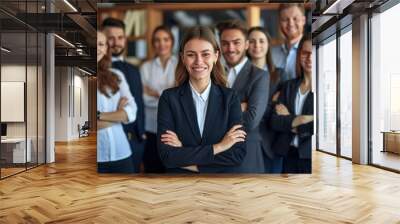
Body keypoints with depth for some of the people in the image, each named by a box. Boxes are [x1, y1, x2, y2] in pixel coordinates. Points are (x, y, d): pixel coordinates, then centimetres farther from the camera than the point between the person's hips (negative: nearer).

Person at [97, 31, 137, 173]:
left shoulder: (116, 76, 6)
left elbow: (131, 113, -3)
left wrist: (99, 115, -12)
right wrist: (118, 114, -7)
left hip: (121, 153, 3)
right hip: (95, 155, -3)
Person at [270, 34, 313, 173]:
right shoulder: (288, 86, 8)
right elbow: (274, 122, -1)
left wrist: (288, 121, -3)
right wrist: (299, 120, -15)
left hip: (310, 155, -3)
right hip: (289, 154, 3)